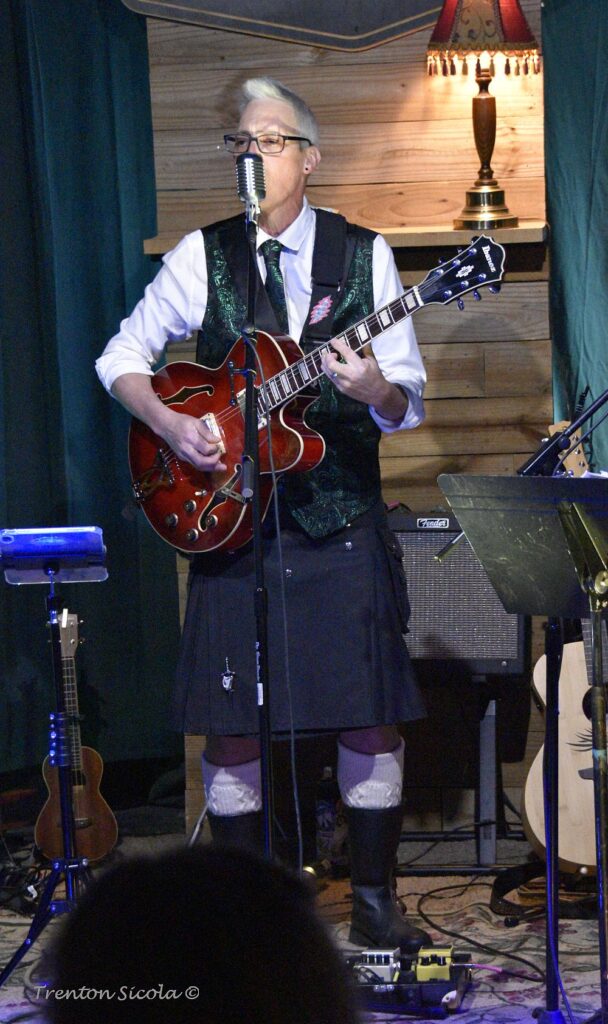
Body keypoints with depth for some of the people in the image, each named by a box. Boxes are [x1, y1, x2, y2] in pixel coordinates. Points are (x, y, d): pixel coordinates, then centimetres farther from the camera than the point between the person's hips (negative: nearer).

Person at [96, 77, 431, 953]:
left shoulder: (364, 254, 2)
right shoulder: (204, 257, 3)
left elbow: (408, 404, 1)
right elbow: (122, 357, 9)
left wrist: (376, 391, -22)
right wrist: (170, 425, -8)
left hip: (344, 526, 0)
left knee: (372, 722, -1)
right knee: (231, 728, 2)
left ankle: (374, 900, 14)